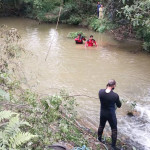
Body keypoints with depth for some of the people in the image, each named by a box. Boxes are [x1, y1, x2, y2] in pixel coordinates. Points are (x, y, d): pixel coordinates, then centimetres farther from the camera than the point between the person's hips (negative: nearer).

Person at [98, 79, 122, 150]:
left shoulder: (101, 91, -18)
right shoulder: (115, 95, -28)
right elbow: (119, 106, -10)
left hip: (102, 113, 4)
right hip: (111, 115, -4)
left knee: (101, 126, 27)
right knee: (114, 130, 15)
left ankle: (99, 138, 50)